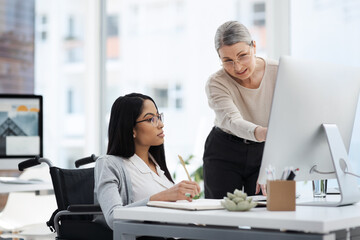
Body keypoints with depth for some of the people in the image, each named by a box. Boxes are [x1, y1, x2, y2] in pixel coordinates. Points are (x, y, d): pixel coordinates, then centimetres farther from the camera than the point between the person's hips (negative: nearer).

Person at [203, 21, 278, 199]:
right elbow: (232, 121, -37)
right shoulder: (216, 84, -19)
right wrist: (261, 133, -59)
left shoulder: (278, 73, -16)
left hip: (265, 152, 1)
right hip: (224, 153, -1)